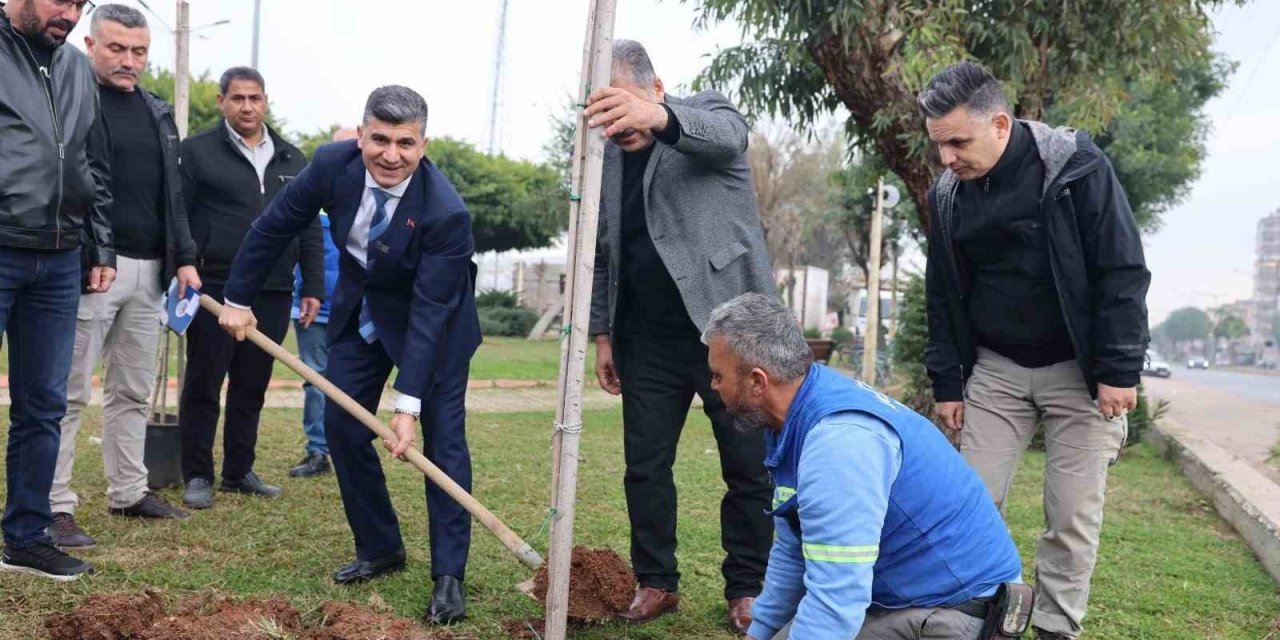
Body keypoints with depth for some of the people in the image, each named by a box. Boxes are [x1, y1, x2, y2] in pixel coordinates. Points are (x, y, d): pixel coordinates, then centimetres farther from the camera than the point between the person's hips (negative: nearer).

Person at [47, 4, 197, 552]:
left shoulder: (157, 112, 16)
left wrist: (184, 257, 10)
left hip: (148, 270, 7)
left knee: (134, 388, 13)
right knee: (69, 391, -2)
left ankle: (128, 492, 24)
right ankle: (56, 506, 4)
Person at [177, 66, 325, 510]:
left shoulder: (292, 160, 14)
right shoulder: (197, 151, 0)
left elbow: (309, 228, 15)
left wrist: (313, 286, 9)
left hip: (272, 293, 4)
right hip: (214, 288, -4)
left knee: (252, 388, 11)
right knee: (203, 385, 3)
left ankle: (239, 472, 22)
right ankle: (197, 476, 13)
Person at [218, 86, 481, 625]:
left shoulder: (445, 212, -33)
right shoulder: (333, 164, -21)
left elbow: (430, 312, -33)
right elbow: (274, 226, -7)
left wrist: (408, 403, -35)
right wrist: (238, 298, -1)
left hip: (434, 317, -5)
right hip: (361, 307, 5)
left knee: (442, 436, -8)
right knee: (342, 426, 4)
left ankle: (449, 577, -1)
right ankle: (379, 548, 20)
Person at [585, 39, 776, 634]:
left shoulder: (708, 116, -3)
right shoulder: (607, 154, 11)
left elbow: (726, 133, -29)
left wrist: (659, 118, -50)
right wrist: (602, 331, 10)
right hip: (649, 340, 5)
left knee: (750, 467, 3)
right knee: (645, 467, 7)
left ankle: (746, 588, 17)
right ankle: (656, 582, 21)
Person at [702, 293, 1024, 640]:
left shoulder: (839, 443, -31)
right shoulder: (799, 420, 0)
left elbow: (835, 602, -32)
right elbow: (792, 551, 11)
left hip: (961, 606, -9)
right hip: (907, 591, 9)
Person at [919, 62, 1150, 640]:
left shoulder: (1075, 165, -13)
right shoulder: (946, 195, 0)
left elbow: (1123, 271, -12)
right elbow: (943, 296, 8)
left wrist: (1118, 370, -15)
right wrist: (946, 383, 6)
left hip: (1078, 369, -3)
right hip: (995, 369, 4)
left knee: (1073, 516, 0)